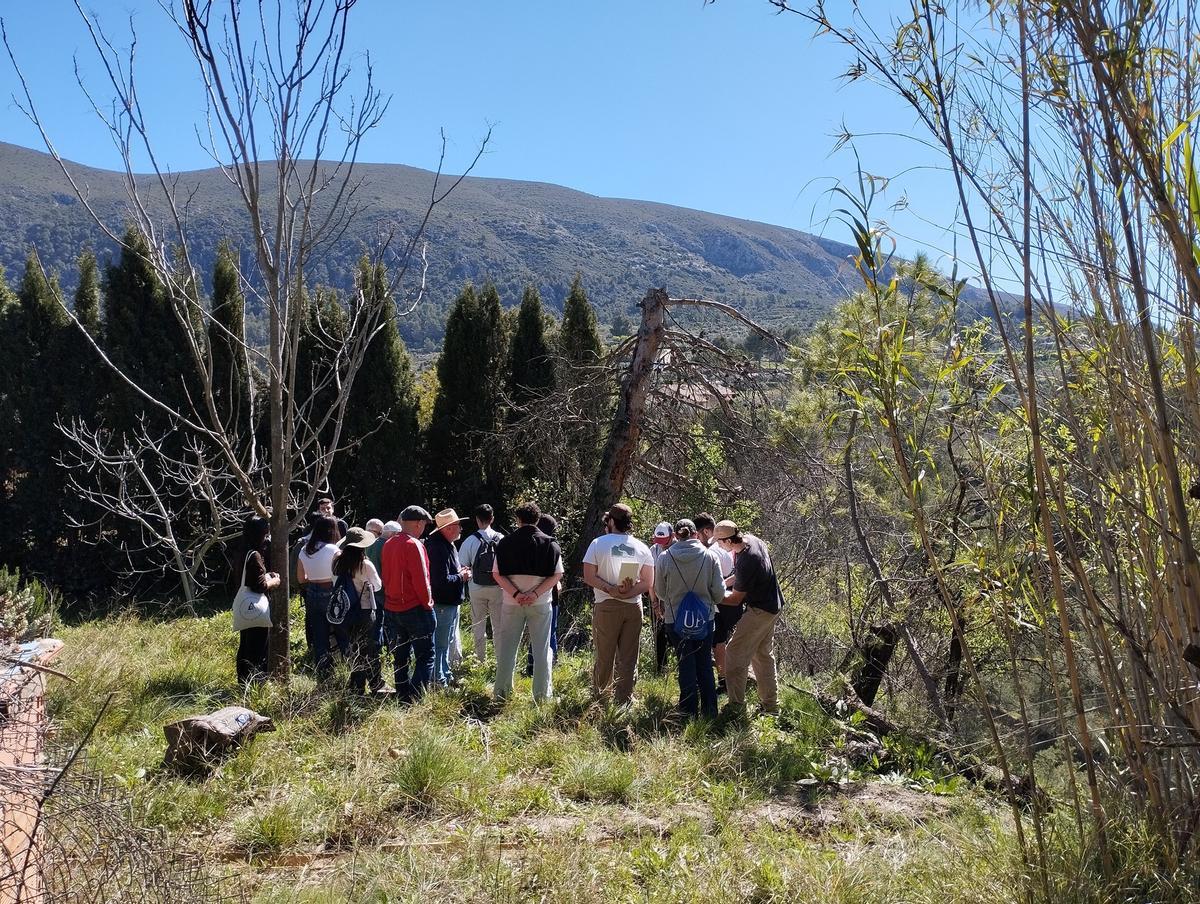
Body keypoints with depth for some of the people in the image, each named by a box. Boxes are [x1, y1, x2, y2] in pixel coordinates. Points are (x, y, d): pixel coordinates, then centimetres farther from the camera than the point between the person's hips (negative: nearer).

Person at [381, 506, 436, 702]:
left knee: (400, 657, 13)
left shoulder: (388, 545, 8)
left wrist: (391, 598, 16)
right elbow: (420, 578, -18)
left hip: (391, 608, 7)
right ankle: (417, 698, -11)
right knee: (425, 656, -2)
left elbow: (385, 576, 13)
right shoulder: (413, 545, -15)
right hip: (415, 608, -7)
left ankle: (403, 698, 16)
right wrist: (427, 602, -6)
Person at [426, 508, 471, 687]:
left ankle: (445, 675, 33)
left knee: (446, 641, 21)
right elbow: (442, 581, -29)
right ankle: (438, 679, 7)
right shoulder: (438, 548, -24)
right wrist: (462, 577, -15)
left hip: (451, 602, 11)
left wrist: (460, 571, 7)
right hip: (442, 603, -11)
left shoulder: (447, 544, 10)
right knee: (441, 643, -2)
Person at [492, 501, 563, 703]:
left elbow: (497, 574, -4)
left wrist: (516, 594, -10)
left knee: (507, 648, 9)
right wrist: (536, 594, -11)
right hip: (541, 603, -1)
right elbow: (557, 575, -6)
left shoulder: (505, 543, 2)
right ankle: (542, 694, 8)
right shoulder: (550, 543, 0)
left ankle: (502, 692, 14)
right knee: (541, 649, 7)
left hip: (512, 603, 1)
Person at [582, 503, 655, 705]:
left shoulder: (599, 543, -4)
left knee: (604, 655, 9)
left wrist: (611, 590, -15)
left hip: (606, 606, -2)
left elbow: (589, 577, -10)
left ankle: (599, 696, 20)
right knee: (628, 657, 6)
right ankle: (623, 700, 8)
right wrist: (629, 593, -10)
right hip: (634, 607, 2)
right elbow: (648, 582, 0)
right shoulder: (641, 547, 4)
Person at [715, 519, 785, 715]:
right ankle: (770, 704, 27)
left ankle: (736, 705, -1)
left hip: (760, 611, -10)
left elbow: (735, 599, -18)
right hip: (772, 606, 10)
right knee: (763, 655, 18)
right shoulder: (752, 539, -3)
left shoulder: (746, 562, -30)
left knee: (735, 653, -4)